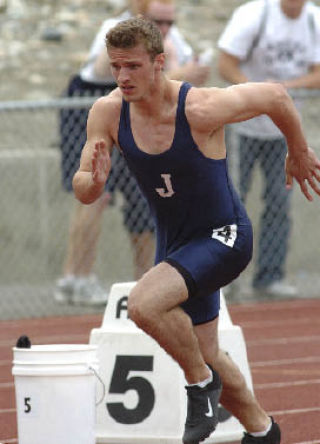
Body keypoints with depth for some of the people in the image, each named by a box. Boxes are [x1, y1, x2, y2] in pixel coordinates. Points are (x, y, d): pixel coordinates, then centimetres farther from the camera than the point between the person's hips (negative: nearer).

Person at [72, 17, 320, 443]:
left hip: (224, 236, -7)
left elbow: (275, 96, -12)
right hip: (175, 243, 7)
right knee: (206, 355, 18)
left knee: (144, 303, -30)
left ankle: (202, 383, -5)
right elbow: (83, 192, -8)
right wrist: (94, 180, -32)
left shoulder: (201, 109, -27)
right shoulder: (108, 113, -13)